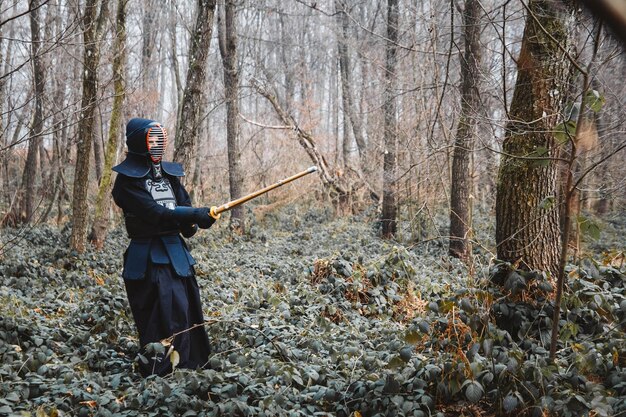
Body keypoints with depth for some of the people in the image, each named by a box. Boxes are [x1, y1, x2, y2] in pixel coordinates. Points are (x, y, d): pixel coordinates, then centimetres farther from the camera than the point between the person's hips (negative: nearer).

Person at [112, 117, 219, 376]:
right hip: (148, 257, -7)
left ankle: (190, 367, 24)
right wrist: (196, 214, -26)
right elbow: (154, 213, -20)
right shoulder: (128, 179, -8)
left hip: (177, 251, 7)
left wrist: (191, 224, -12)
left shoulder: (170, 173, 14)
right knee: (165, 317, -11)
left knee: (189, 312, 11)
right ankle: (157, 375, -2)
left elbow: (185, 206, 12)